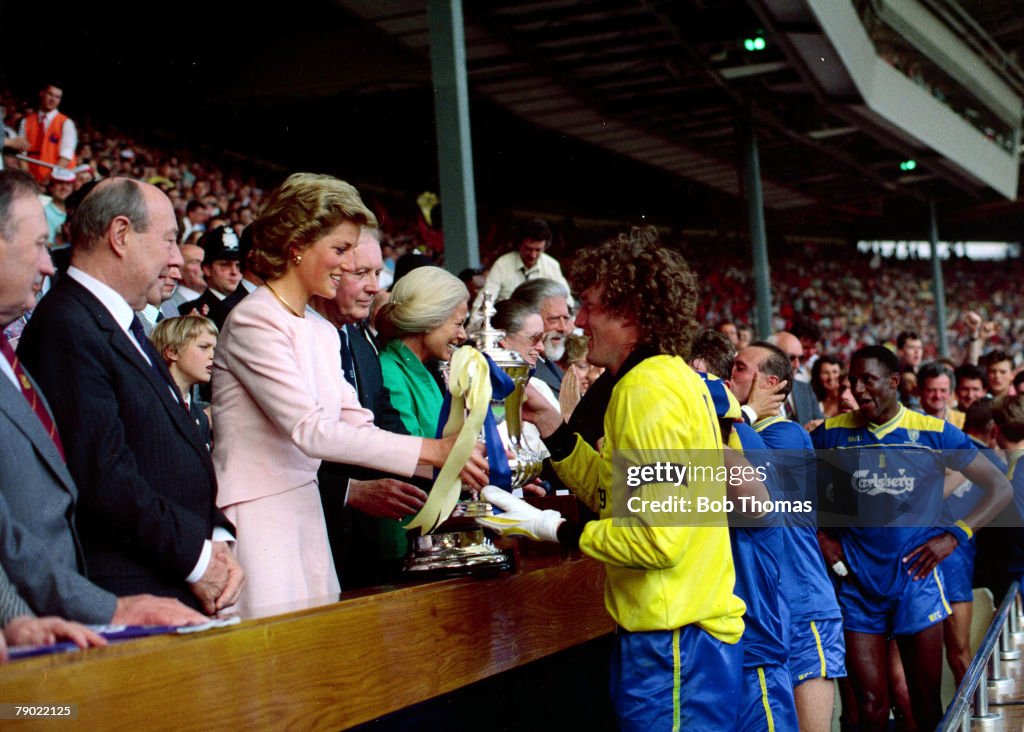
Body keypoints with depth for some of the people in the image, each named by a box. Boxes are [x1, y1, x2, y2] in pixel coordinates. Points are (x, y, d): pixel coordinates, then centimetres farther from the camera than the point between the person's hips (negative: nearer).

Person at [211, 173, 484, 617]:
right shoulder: (254, 322, -12)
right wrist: (432, 450, -22)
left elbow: (357, 425, 10)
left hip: (305, 511, 8)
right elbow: (311, 431, -21)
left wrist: (451, 456, -3)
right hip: (257, 522, -8)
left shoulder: (322, 332, 14)